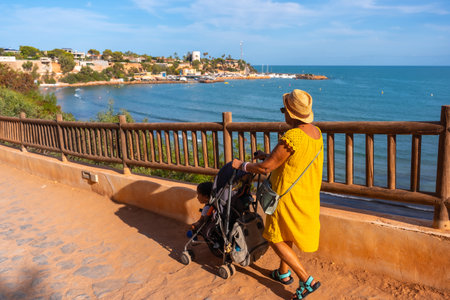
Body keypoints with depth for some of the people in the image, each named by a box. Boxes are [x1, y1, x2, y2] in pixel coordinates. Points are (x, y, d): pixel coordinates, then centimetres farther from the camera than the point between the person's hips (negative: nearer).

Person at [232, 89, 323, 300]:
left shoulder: (292, 137, -28)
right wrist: (269, 155, 14)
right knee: (286, 234, 25)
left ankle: (307, 280, 7)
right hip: (308, 195, 9)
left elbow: (266, 167, -21)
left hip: (289, 196, -9)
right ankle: (284, 273, 41)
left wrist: (242, 165, -6)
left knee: (275, 239, 7)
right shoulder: (316, 132, 0)